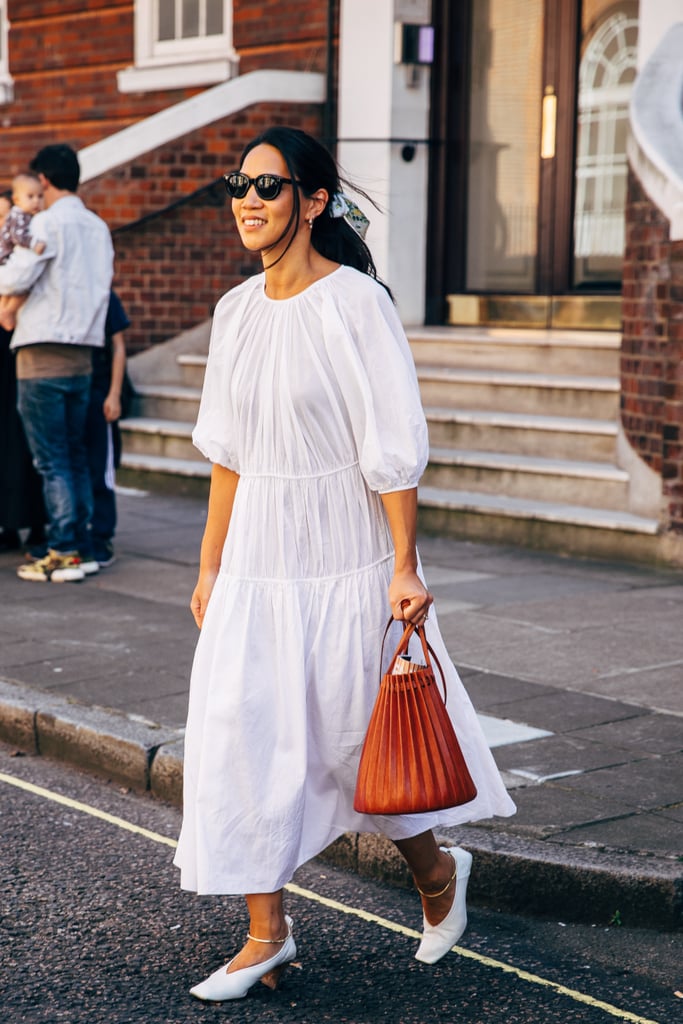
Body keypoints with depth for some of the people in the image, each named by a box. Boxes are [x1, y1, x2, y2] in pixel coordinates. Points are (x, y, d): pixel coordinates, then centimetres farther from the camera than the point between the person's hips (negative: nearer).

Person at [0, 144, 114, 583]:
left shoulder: (48, 223, -10)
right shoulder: (99, 228, 11)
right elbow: (102, 284, 12)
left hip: (43, 355, -7)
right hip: (82, 354, 7)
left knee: (52, 462, -3)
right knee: (76, 457, 12)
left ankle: (63, 554, -3)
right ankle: (84, 548, 14)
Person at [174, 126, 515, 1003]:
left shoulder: (355, 303, -12)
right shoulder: (237, 310, 7)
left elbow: (392, 449, -14)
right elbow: (227, 451, 12)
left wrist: (405, 567, -16)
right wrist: (210, 566, 12)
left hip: (342, 557, -6)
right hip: (257, 556, 6)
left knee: (356, 738, 5)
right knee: (239, 732, 2)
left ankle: (437, 872, 33)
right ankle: (267, 934, 15)